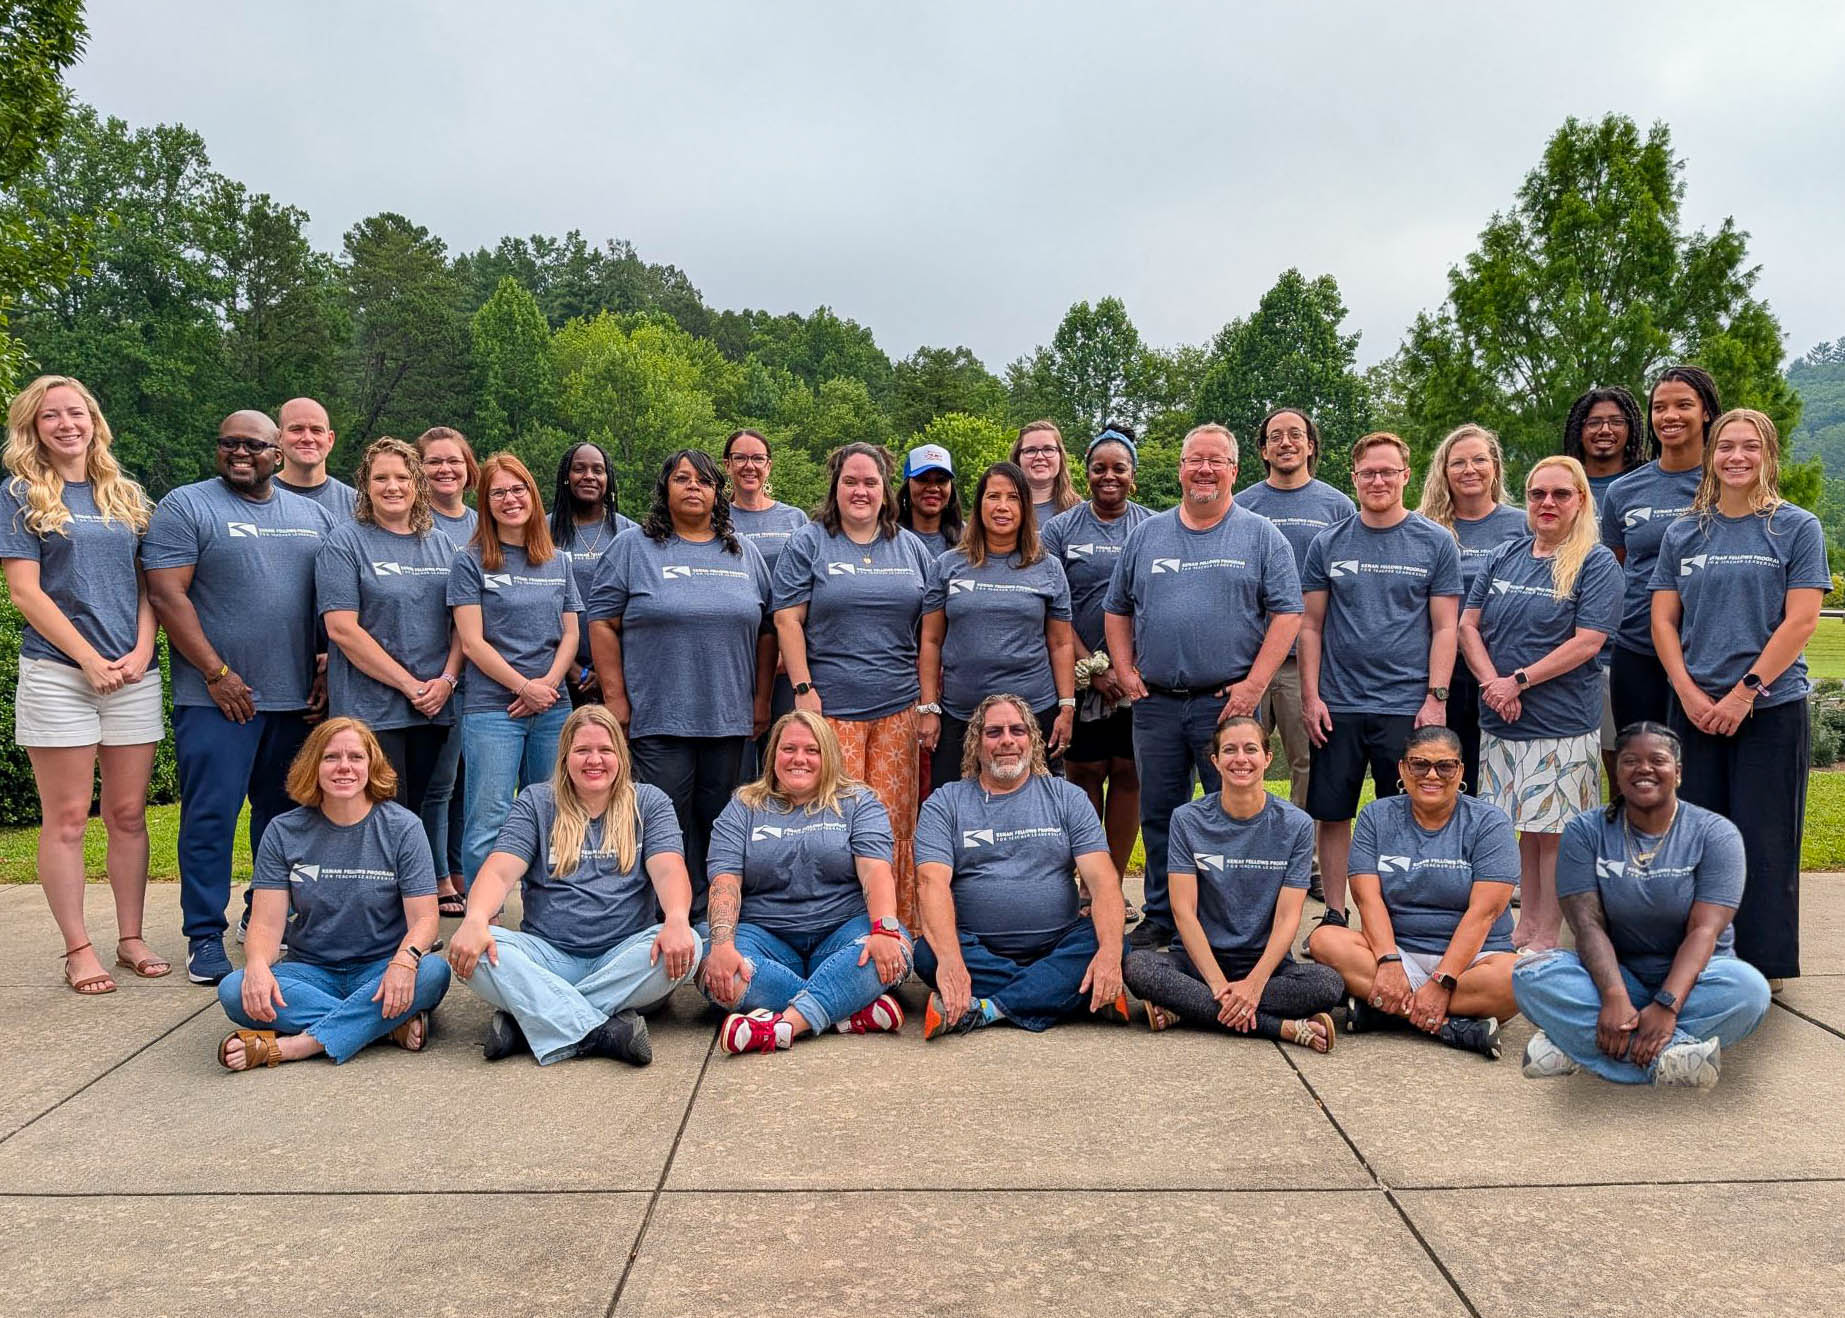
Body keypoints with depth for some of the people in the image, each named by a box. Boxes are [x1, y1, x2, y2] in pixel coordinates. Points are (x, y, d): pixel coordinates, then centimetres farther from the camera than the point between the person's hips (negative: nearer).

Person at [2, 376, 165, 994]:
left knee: (128, 814, 7)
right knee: (67, 819, 1)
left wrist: (140, 652, -4)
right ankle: (78, 949, 8)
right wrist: (90, 659, -12)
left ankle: (131, 939, 16)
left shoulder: (125, 495, 14)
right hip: (58, 673, -3)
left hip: (133, 676, 4)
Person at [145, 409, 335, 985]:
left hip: (296, 698, 5)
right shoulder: (185, 507, -1)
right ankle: (205, 938, 5)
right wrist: (216, 673, -14)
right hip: (218, 697, -5)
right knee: (210, 818, -3)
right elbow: (167, 596, -9)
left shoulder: (312, 515, 14)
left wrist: (329, 672, 5)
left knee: (284, 815, 12)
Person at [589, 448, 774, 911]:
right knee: (668, 824, -3)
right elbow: (602, 624, 0)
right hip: (658, 716, -3)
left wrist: (761, 698, 9)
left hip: (729, 716, 3)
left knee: (719, 821, 8)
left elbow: (766, 629, 16)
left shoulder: (745, 554, 13)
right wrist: (614, 698, -6)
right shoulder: (634, 548, 3)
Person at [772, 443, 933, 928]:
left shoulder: (911, 548, 15)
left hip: (899, 706, 3)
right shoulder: (808, 544, 6)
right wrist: (803, 689, -8)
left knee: (894, 818, 2)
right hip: (832, 705, -3)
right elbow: (787, 620, 0)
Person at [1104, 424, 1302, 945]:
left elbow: (1287, 613, -3)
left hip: (1227, 702, -3)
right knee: (1158, 815, 9)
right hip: (1156, 703, 3)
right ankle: (1161, 916, 21)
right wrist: (1126, 672, 5)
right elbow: (1117, 610, 17)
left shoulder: (1260, 536, 4)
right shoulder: (1146, 535, 13)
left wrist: (1255, 683, -11)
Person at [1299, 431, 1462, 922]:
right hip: (1338, 705, 2)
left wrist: (1436, 698, -7)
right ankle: (1334, 916, 18)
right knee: (1332, 815, 6)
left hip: (1407, 705, -2)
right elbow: (1311, 626, 8)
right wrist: (1310, 696, -1)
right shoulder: (1328, 545, 7)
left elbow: (1445, 627, 1)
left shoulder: (1436, 543, 3)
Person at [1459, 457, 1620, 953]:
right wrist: (1493, 683, -9)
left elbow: (1587, 642, -12)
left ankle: (1546, 936, 9)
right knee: (1526, 827, 11)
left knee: (1554, 830, 0)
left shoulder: (1597, 564, -3)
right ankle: (1526, 926, 21)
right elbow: (1468, 625, 6)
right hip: (1501, 721, 5)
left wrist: (1518, 680, -15)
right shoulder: (1503, 557, 11)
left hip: (1563, 725, -4)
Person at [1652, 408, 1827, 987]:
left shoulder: (1797, 528, 0)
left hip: (1771, 707, -3)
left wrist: (1744, 692, -13)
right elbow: (1663, 620, 7)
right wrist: (1690, 692, -6)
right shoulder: (1683, 534, 10)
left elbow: (1800, 622, -7)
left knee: (1762, 845, 1)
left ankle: (1761, 967, 12)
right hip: (1694, 709, 3)